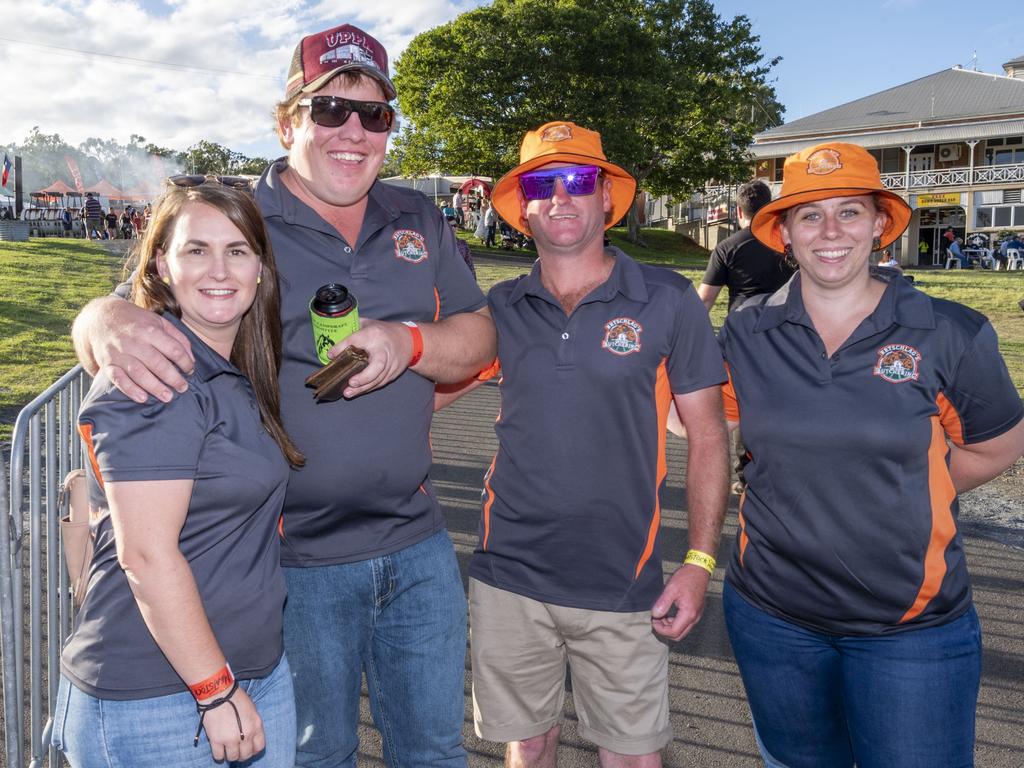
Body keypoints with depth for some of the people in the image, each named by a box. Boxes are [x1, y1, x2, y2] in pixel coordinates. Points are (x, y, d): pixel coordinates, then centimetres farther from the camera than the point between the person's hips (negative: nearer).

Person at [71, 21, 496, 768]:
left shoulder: (418, 221, 5)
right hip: (294, 562, -3)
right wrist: (109, 321, -31)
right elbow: (114, 309, -6)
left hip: (418, 545, 4)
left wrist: (410, 342, -18)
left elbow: (479, 339, 4)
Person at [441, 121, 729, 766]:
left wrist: (700, 563, -8)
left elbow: (707, 435, -3)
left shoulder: (667, 301, -6)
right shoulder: (501, 308, 1)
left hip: (623, 587, -2)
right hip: (510, 576, 2)